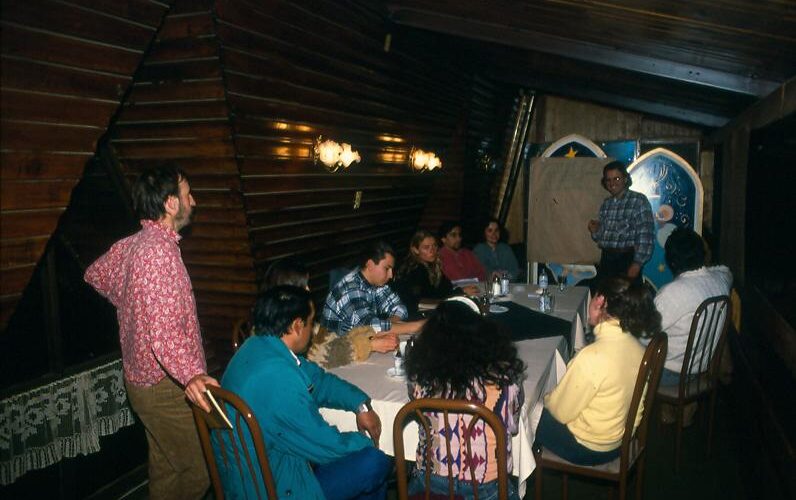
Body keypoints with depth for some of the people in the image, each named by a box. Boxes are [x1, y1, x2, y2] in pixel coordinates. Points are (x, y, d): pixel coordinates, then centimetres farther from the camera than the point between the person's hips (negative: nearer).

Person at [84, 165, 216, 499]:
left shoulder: (128, 246, 6)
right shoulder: (159, 250, -24)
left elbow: (95, 275, 27)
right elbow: (164, 330, -35)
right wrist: (190, 375, -48)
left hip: (143, 380, 10)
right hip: (166, 387, -10)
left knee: (164, 467, 22)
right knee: (198, 472, 1)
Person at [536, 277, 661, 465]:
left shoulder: (592, 357, -34)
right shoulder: (637, 348, -10)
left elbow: (561, 411, -22)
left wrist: (547, 399, 1)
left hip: (589, 449, -7)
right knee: (551, 402, 23)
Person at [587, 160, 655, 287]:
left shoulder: (639, 201, -5)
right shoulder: (606, 204, 13)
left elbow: (646, 235, -12)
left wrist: (637, 264, -17)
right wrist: (595, 231, 0)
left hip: (627, 260, -5)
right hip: (606, 260, 6)